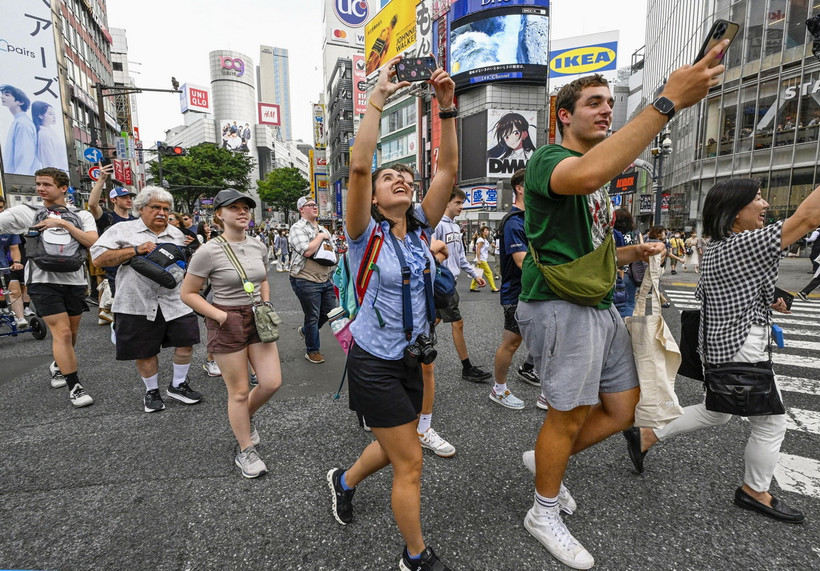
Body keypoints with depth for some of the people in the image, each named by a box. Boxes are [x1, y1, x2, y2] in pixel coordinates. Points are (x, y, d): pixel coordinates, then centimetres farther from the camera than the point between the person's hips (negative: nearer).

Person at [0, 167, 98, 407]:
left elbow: (93, 242, -11)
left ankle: (57, 366, 45)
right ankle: (74, 387, 0)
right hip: (43, 281, -2)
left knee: (71, 334, 16)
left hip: (74, 281, 3)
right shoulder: (25, 212, 1)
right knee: (62, 333, -10)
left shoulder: (81, 215, 3)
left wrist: (63, 223, -17)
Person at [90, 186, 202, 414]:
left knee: (186, 341, 1)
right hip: (137, 304, -2)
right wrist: (135, 250, -15)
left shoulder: (177, 235, 14)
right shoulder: (122, 230, 3)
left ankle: (178, 385, 23)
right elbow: (98, 258, -6)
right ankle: (152, 391, 29)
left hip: (174, 301, 3)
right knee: (144, 351, 7)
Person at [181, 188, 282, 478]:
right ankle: (245, 452, 25)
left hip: (257, 320, 5)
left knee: (272, 382, 1)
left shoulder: (259, 247, 3)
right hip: (227, 323, -5)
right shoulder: (209, 252, -13)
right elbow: (188, 293, -7)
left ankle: (246, 416, 35)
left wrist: (266, 306, 6)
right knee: (239, 391, 5)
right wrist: (221, 316, -15)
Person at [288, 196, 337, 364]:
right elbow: (307, 251, -24)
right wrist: (320, 237, -11)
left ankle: (306, 330, 40)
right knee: (312, 317, 3)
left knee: (330, 311, 15)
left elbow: (333, 249, 25)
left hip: (325, 279, 8)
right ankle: (312, 351, 22)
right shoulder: (298, 228, -9)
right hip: (306, 281, -7)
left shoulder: (322, 229, 15)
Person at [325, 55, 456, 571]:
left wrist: (447, 107, -11)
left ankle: (344, 481, 55)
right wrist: (379, 98, -21)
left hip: (410, 359, 6)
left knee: (395, 448, 24)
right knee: (411, 463, 3)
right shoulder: (367, 234, -11)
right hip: (374, 364, -6)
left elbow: (448, 169, -6)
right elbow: (359, 166, -26)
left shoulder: (421, 228, 3)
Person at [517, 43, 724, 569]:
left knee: (623, 409, 14)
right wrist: (668, 102, -31)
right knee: (569, 416, 3)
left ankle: (551, 461, 37)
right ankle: (545, 514, 26)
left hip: (601, 305, 9)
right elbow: (588, 175, -35)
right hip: (561, 308, -9)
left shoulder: (600, 172, 21)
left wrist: (630, 253, 11)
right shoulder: (549, 159, -8)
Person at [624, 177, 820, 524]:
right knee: (770, 424, 11)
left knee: (715, 413, 24)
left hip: (718, 347, 9)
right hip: (741, 353, -9)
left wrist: (765, 301, 16)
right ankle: (755, 493, 30)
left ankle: (645, 436, 26)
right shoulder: (746, 244, -20)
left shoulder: (712, 250, 7)